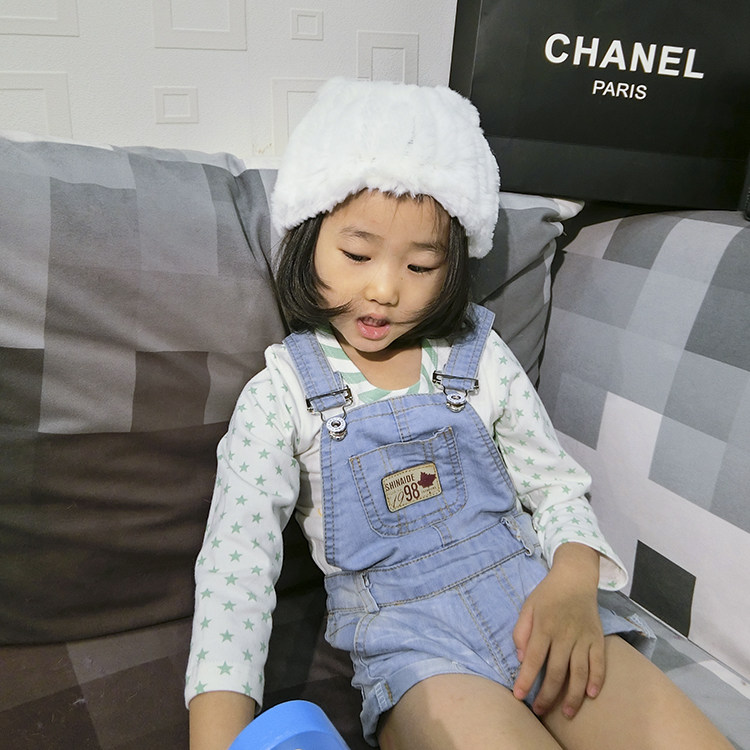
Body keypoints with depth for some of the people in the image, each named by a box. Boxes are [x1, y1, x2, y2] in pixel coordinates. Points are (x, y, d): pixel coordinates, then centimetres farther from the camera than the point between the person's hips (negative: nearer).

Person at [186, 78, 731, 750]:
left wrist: (573, 583, -12)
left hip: (527, 597, 4)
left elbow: (557, 486, 9)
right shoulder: (278, 398, -4)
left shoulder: (481, 359, 4)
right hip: (406, 638, -3)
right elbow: (236, 562, -11)